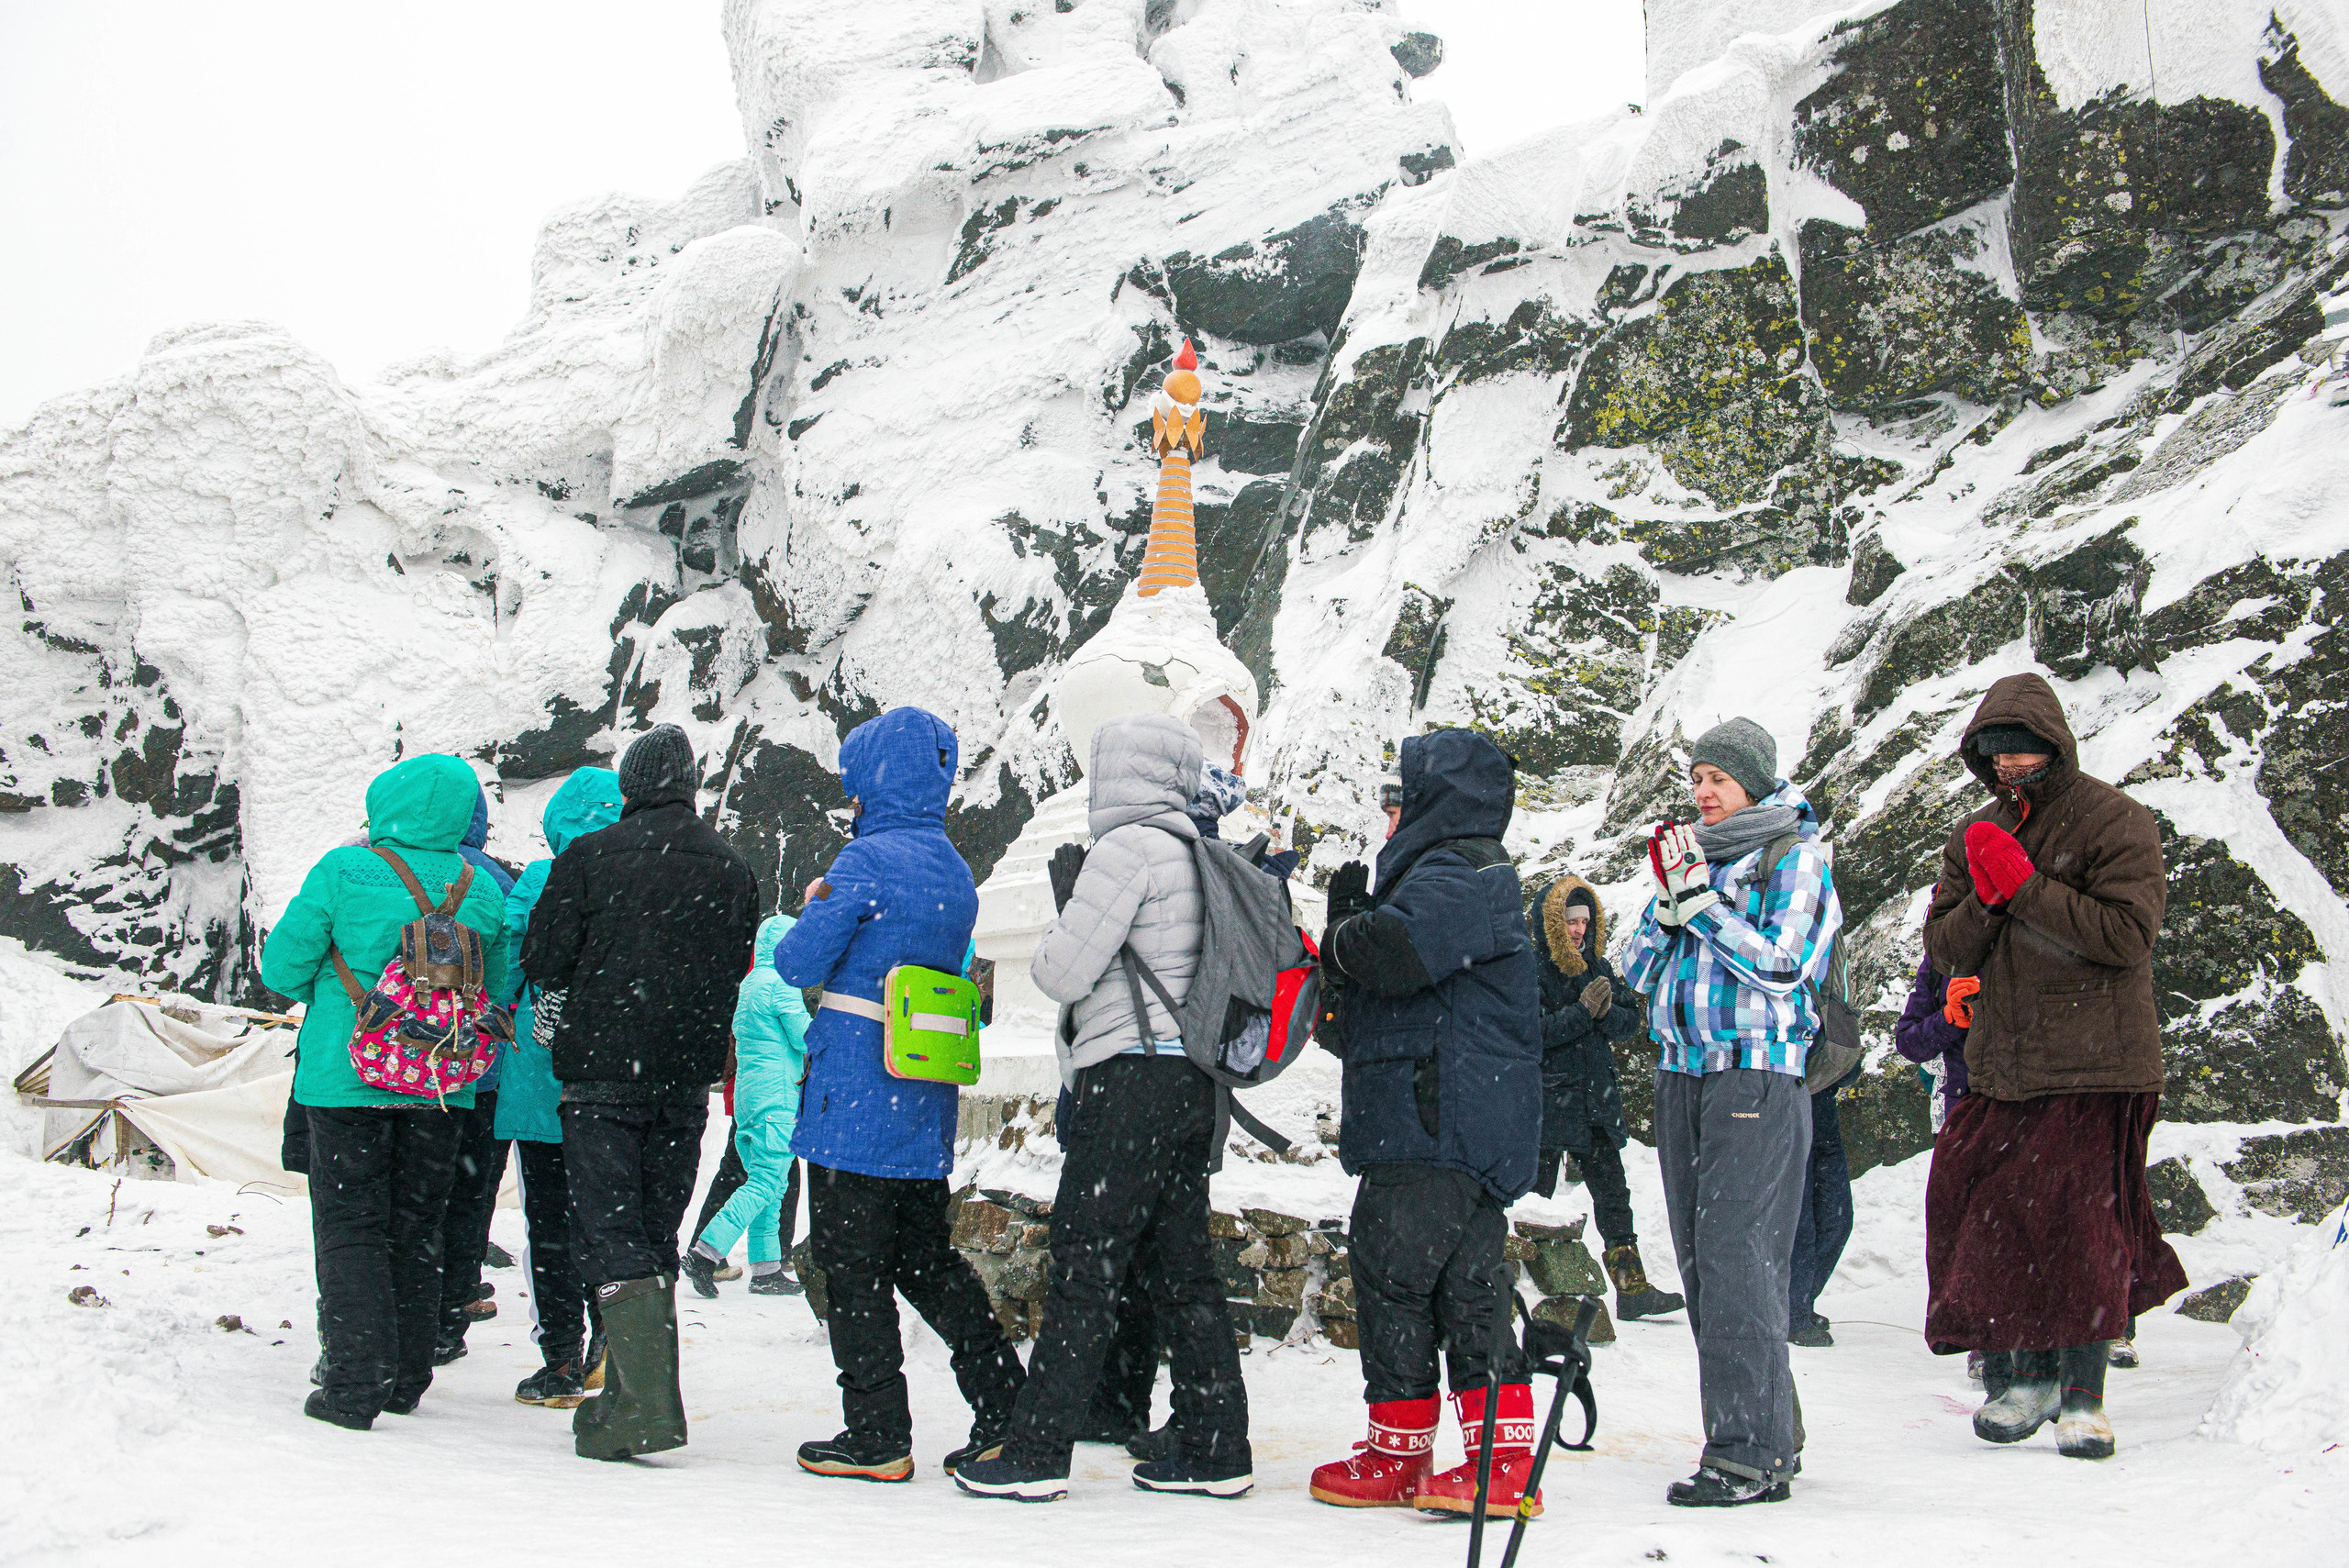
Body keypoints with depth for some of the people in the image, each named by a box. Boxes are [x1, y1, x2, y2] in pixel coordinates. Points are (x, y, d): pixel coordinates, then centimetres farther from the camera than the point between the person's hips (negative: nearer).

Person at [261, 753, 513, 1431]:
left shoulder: (343, 872, -10)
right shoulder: (483, 891, 1)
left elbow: (283, 969, -5)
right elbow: (493, 993, 9)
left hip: (347, 1074, -4)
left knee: (350, 1228, 2)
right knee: (417, 1230, 14)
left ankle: (356, 1384, -4)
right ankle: (406, 1380, 21)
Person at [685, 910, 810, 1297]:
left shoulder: (749, 983, 16)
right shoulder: (781, 985, -11)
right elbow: (805, 1038, -13)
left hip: (747, 1091, 9)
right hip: (778, 1095, -9)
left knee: (768, 1183, 11)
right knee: (767, 1182, -10)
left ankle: (765, 1268, 10)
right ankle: (705, 1254, -18)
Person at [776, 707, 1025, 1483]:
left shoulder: (867, 861, -13)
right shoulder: (956, 873, 12)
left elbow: (800, 962, -13)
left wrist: (816, 904, 7)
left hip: (854, 1099, -7)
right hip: (927, 1108, 7)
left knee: (853, 1267, 2)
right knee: (926, 1256, 16)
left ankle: (876, 1437, 5)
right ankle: (1005, 1411, 10)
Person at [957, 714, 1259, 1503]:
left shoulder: (1127, 848, -10)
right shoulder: (1196, 853, 17)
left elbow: (1061, 972, -11)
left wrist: (1064, 900, 6)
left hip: (1133, 1075, -9)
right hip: (1190, 1078, 9)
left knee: (1085, 1266, -5)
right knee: (1179, 1267, 11)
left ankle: (1037, 1451, -2)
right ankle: (1216, 1448, 14)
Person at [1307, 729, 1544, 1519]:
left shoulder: (1455, 874, -11)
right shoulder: (1473, 874, 23)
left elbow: (1394, 950, -30)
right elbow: (1389, 980, 22)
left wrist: (1340, 938, -9)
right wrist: (1353, 914, 7)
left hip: (1434, 1128, -10)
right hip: (1471, 1128, 10)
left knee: (1392, 1279, -2)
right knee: (1468, 1289, 9)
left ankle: (1398, 1454, 7)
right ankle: (1502, 1462, 9)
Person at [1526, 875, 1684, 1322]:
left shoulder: (1598, 966, 11)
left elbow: (1630, 1021, 7)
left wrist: (1607, 1011, -13)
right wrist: (1583, 1012, -22)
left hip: (1597, 1100, 6)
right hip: (1547, 1099, -6)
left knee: (1613, 1194, 7)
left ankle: (1633, 1289, 11)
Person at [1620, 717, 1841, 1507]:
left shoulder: (1795, 855, 0)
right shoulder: (1692, 854, 18)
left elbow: (1781, 963, -12)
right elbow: (1638, 968, 13)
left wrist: (1700, 901, -14)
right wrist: (1669, 903, -4)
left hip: (1757, 1076, -7)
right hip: (1682, 1073, 7)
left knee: (1738, 1253, -13)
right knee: (1701, 1258, 7)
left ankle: (1750, 1452, -12)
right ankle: (1770, 1431, 16)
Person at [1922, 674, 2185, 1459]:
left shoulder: (2115, 821, -5)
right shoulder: (1976, 835, 13)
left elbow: (2128, 932, -16)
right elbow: (1945, 947, 9)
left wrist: (2025, 886, -19)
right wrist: (1985, 899, -11)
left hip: (2094, 1068, -5)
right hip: (1998, 1064, 5)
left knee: (2081, 1227, -5)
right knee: (1977, 1218, 2)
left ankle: (2082, 1393, 5)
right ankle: (2020, 1375, 15)